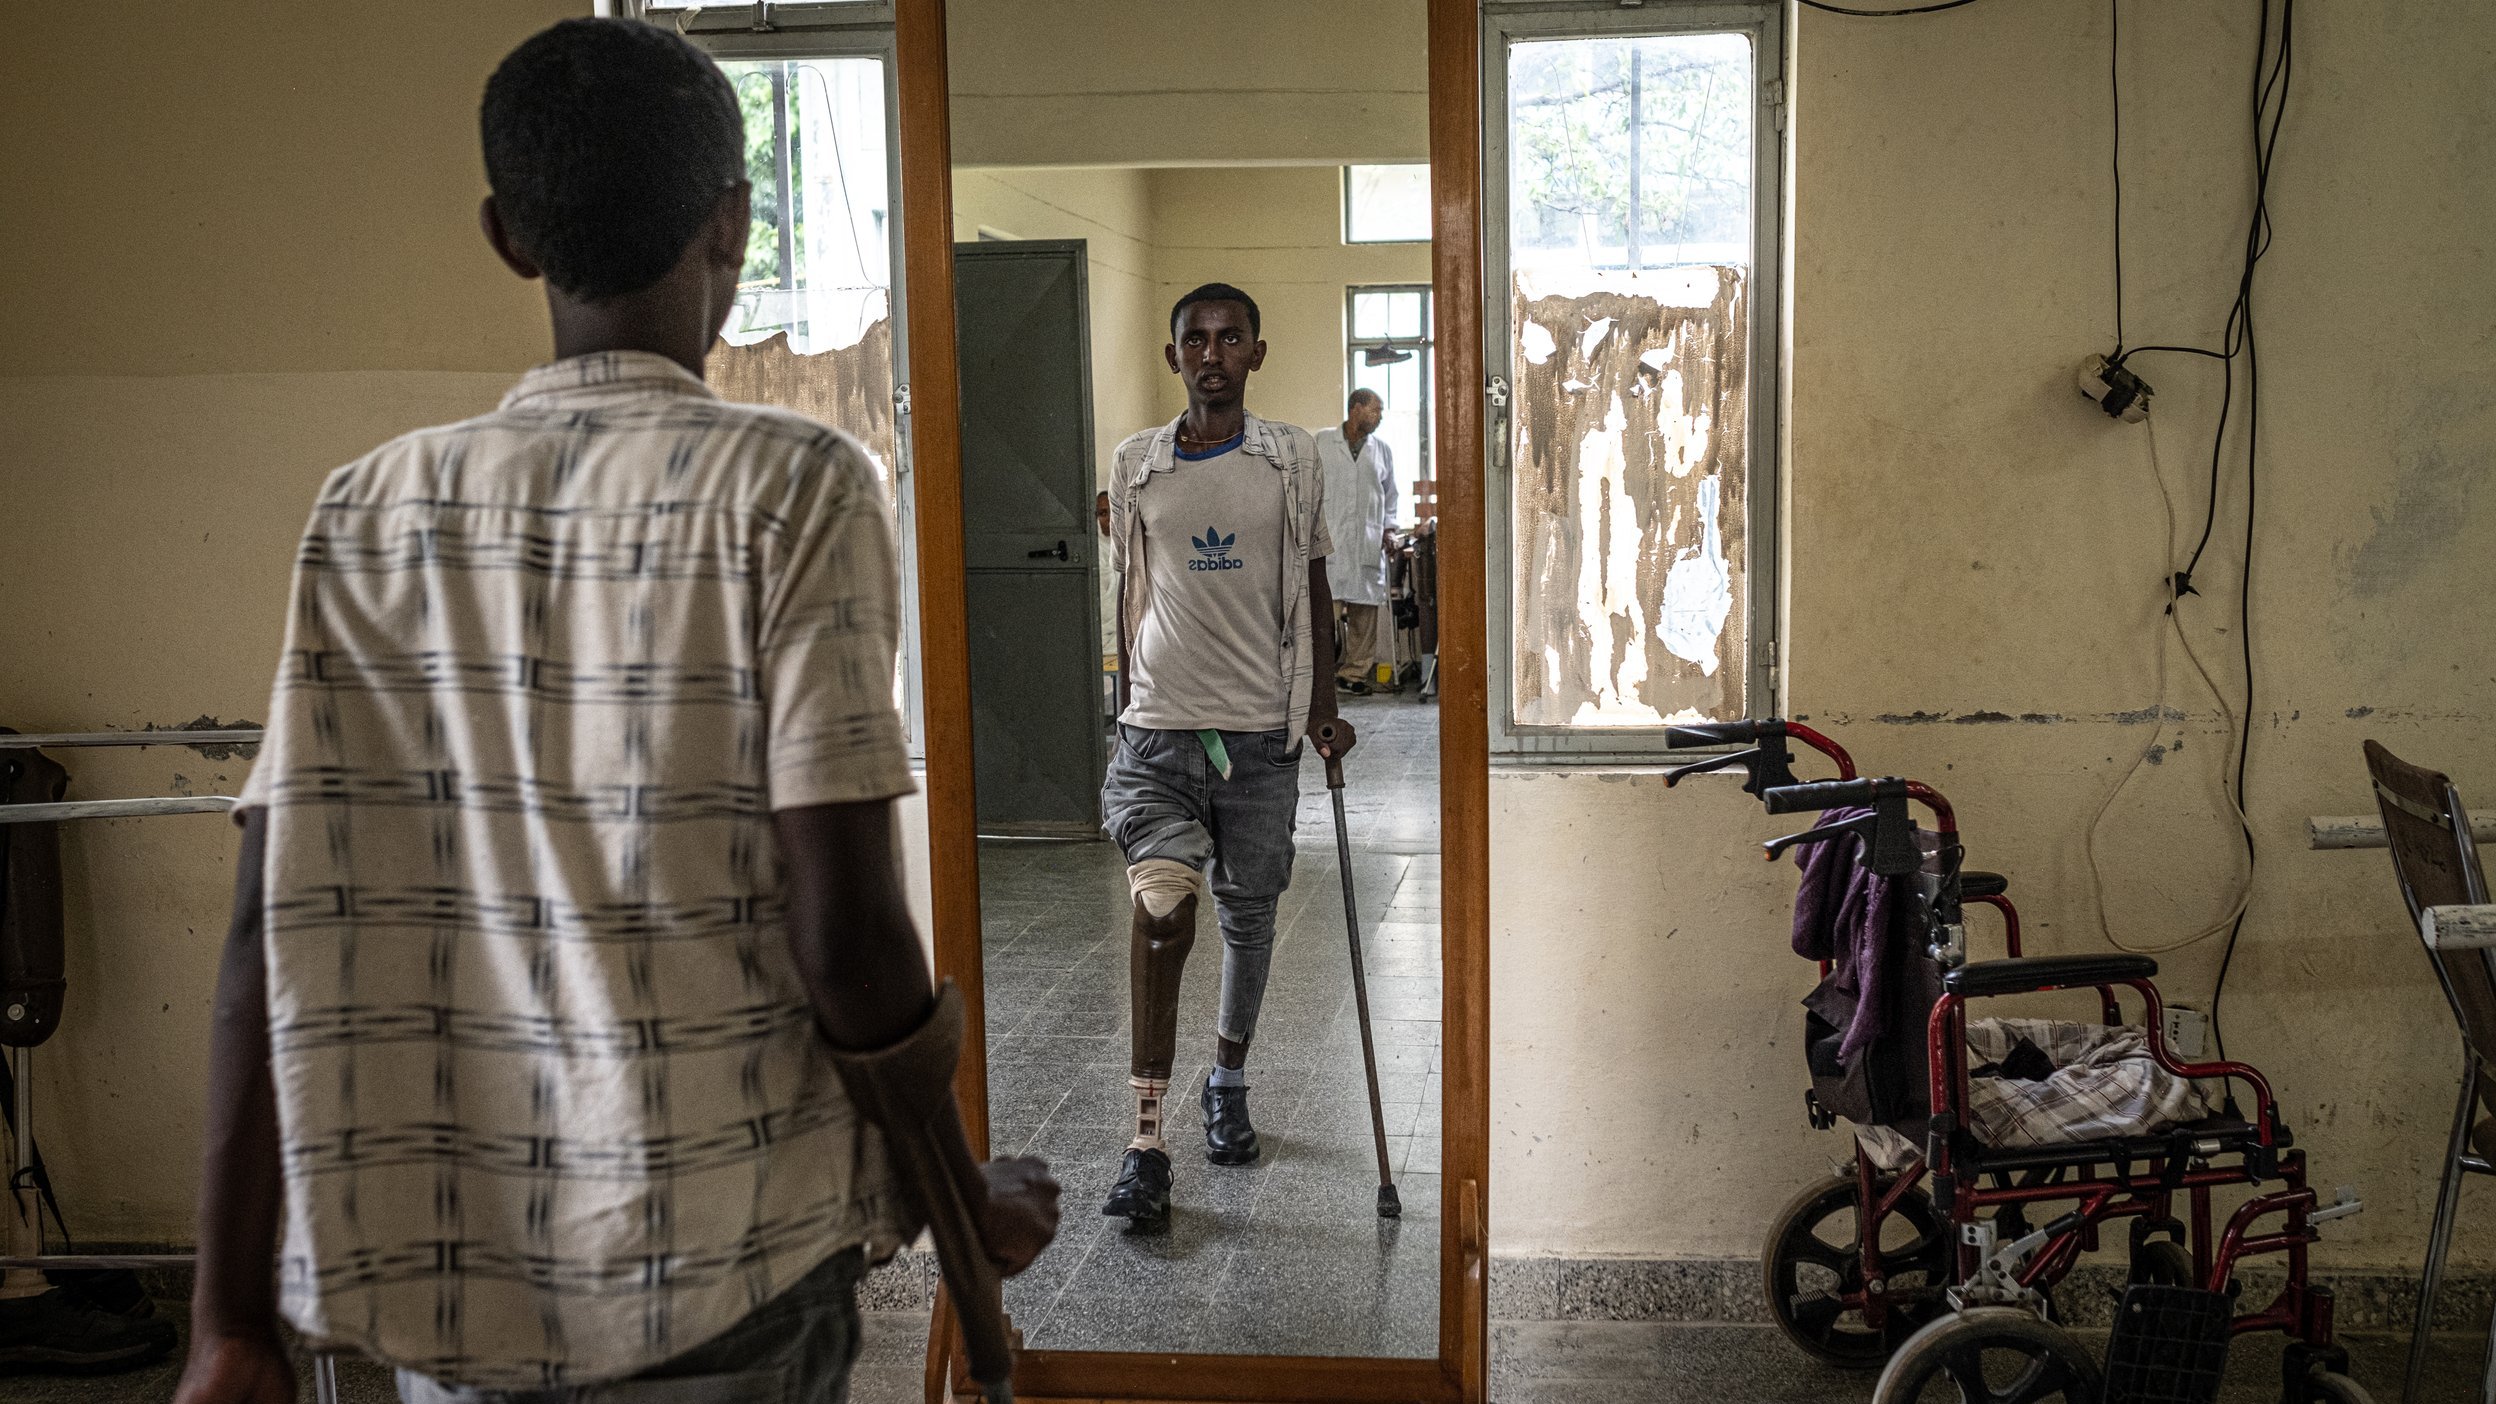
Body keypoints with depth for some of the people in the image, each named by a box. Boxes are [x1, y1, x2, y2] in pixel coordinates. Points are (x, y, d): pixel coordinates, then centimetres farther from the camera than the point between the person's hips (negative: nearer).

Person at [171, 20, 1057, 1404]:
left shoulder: (372, 508, 1)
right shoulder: (794, 485, -10)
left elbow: (277, 927, -2)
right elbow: (843, 935, -14)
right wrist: (967, 1204, 1)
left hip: (440, 1292, 4)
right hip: (716, 1282, -4)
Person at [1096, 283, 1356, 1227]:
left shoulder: (1292, 459, 5)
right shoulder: (1134, 465, 7)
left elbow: (1311, 590, 8)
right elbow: (1130, 596, 14)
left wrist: (1323, 708, 2)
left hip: (1260, 728, 1)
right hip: (1158, 728, -1)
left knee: (1249, 918, 12)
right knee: (1161, 906, -16)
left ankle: (1228, 1081, 37)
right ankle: (1146, 1143, -13)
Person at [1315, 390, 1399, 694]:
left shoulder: (1381, 449, 15)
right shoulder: (1322, 441, 5)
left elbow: (1390, 494, 22)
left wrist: (1388, 530, 11)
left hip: (1369, 543, 4)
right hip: (1329, 539, -3)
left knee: (1365, 608, 1)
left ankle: (1356, 671, 8)